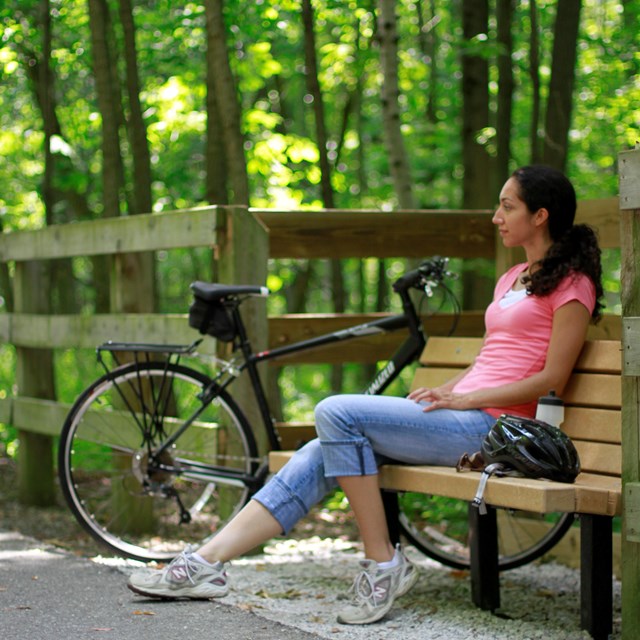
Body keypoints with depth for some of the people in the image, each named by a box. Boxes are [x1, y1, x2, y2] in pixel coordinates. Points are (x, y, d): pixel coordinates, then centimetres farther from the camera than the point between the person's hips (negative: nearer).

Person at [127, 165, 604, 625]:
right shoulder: (511, 280, 25)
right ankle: (207, 564, -12)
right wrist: (442, 392, 8)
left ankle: (383, 563, -15)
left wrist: (463, 399, -14)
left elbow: (552, 380, -10)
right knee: (327, 451, -8)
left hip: (485, 426, -8)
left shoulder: (570, 284, -3)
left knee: (337, 413, -22)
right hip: (458, 418, 8)